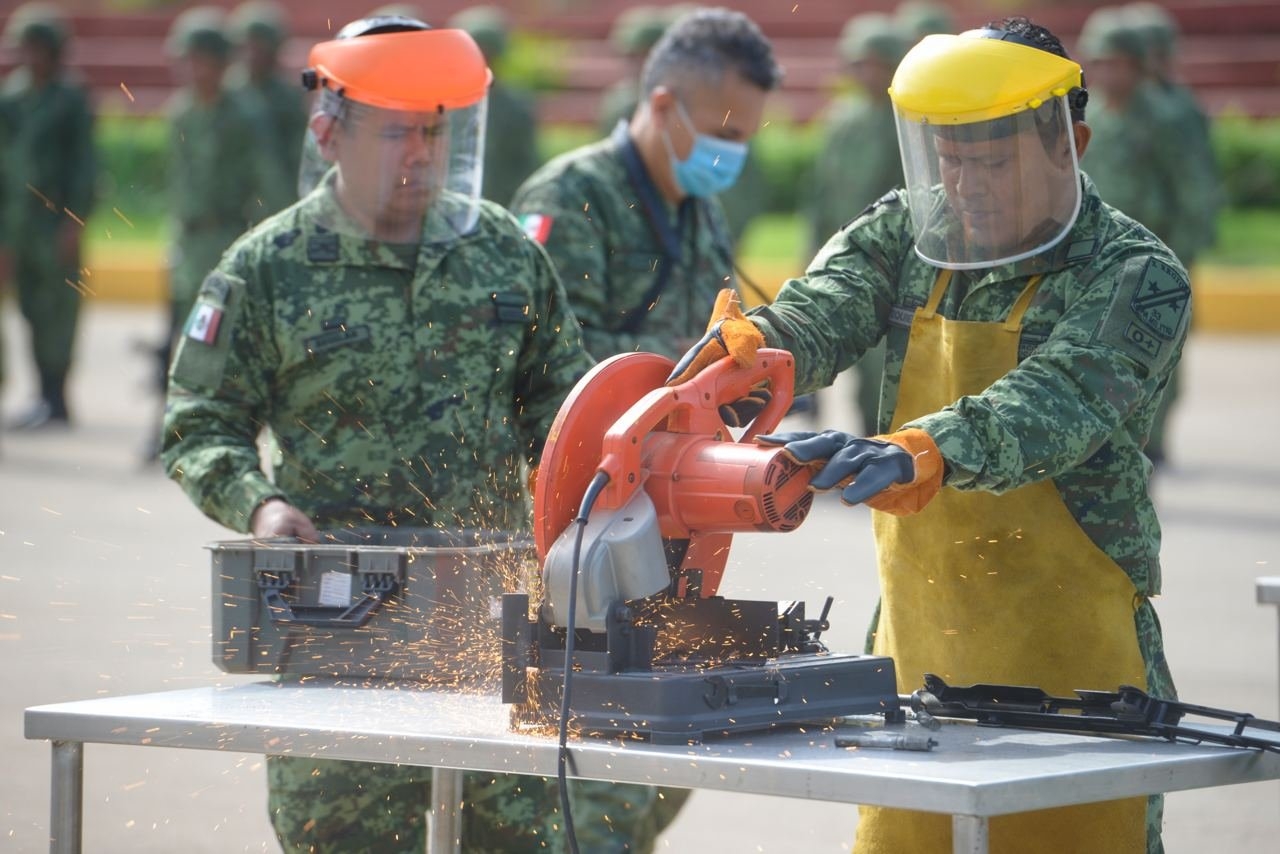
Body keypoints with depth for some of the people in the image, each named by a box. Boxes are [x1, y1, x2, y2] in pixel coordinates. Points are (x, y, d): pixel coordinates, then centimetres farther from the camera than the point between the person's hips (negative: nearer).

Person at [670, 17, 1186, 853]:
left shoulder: (1136, 277, -10)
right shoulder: (906, 234, 6)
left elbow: (1052, 406, -28)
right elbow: (820, 316, -12)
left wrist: (916, 453, -46)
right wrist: (748, 344, -37)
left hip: (1070, 671, -5)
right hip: (916, 650, 5)